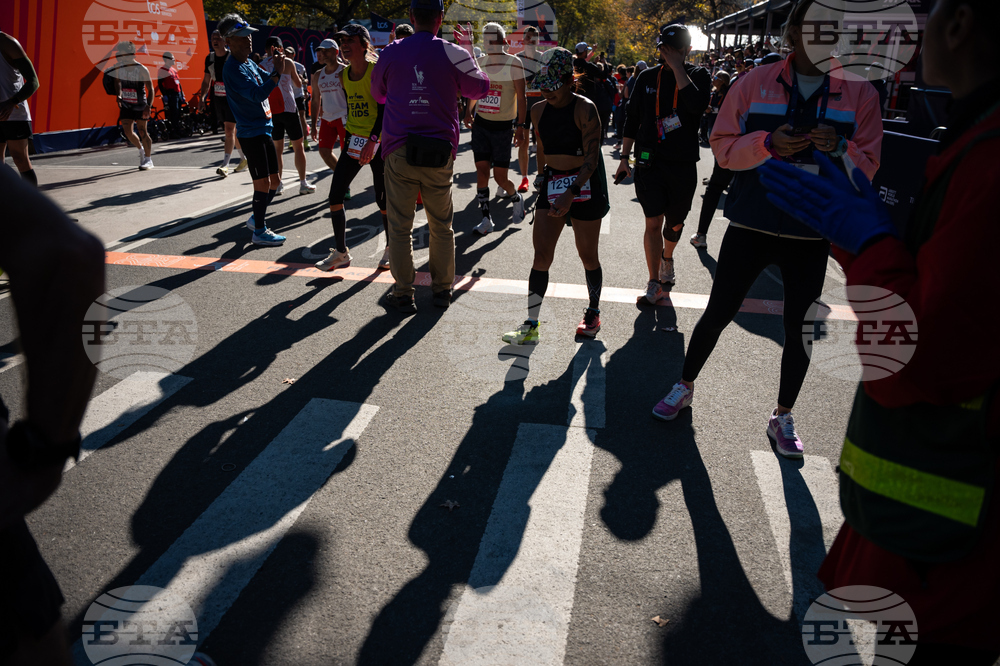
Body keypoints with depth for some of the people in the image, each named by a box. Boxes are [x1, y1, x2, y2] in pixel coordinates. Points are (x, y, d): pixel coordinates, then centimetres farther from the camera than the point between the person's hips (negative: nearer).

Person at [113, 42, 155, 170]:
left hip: (140, 105, -5)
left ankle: (148, 159, 7)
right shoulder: (119, 68, 1)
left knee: (142, 131, -5)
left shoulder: (141, 69, -13)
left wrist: (148, 105, -21)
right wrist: (119, 95, 5)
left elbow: (150, 89, -11)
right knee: (127, 131, -2)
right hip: (125, 104, 5)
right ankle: (141, 149, 25)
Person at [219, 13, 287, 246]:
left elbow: (267, 81, 20)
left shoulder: (250, 63, 13)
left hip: (264, 130, 9)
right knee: (263, 182, -7)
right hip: (251, 133, -9)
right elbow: (257, 94, -25)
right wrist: (278, 72, -27)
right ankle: (259, 231, 3)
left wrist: (276, 66, 2)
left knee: (274, 181, 14)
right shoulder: (232, 68, -16)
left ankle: (256, 218, 30)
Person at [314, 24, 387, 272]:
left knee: (382, 199, 0)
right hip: (354, 140, 6)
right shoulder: (344, 74, 7)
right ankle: (341, 253, 10)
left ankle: (390, 249, 21)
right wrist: (349, 135, 18)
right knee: (335, 195, 0)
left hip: (378, 142, -6)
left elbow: (384, 109, -17)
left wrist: (372, 140, -26)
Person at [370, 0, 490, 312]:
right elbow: (481, 89, 13)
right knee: (441, 225, 13)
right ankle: (443, 288, 22)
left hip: (399, 151, 0)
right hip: (440, 152, 0)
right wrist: (472, 64, 30)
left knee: (400, 226, 6)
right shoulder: (453, 54, -2)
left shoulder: (391, 52, 4)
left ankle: (403, 293, 10)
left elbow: (378, 93, 20)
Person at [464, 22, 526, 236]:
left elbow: (521, 97, -7)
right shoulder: (480, 62, 8)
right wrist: (469, 112, 10)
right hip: (481, 124, 4)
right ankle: (486, 219, 7)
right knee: (481, 171, -1)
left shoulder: (513, 63, -6)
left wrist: (521, 126, -12)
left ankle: (516, 198, 28)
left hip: (503, 126, -4)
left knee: (500, 176, -4)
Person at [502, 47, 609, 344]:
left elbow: (591, 159, -19)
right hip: (552, 183, 5)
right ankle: (531, 325, 4)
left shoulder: (585, 109, -14)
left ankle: (593, 313, 28)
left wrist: (570, 193, -30)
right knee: (541, 254, -1)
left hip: (585, 185, -5)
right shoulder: (540, 110, 4)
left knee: (587, 255, 6)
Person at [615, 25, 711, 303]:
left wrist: (677, 67, -17)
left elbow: (697, 105, -21)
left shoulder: (699, 75, 1)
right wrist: (624, 158, 8)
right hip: (649, 162, 0)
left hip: (683, 165, 0)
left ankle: (667, 259, 43)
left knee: (675, 223, 13)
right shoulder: (647, 78, 7)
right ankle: (654, 282, 4)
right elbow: (632, 119, 12)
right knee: (653, 223, -6)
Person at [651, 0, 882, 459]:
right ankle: (684, 387, 29)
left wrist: (839, 148, -20)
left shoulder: (859, 93, 1)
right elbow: (722, 146, -1)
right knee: (718, 313, 6)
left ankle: (783, 417, 28)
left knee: (800, 327, 9)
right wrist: (768, 143, -20)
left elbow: (868, 166, 2)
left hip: (812, 233, 1)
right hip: (752, 225, -1)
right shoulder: (755, 83, -1)